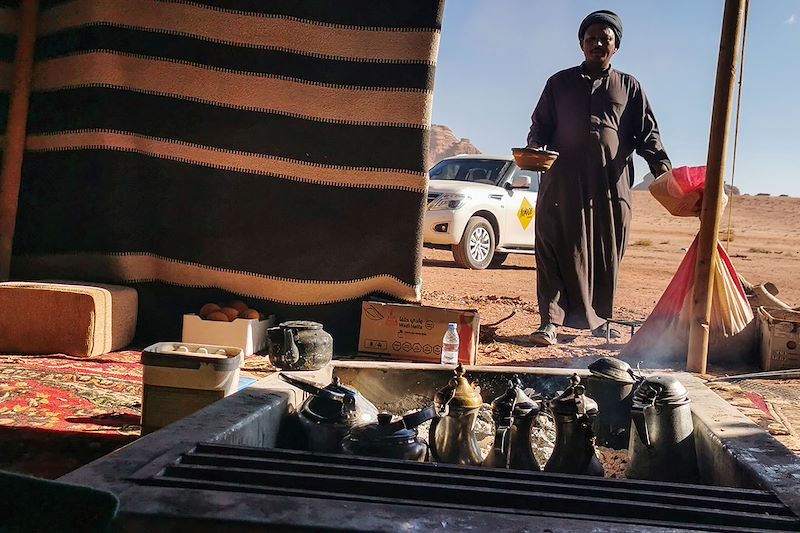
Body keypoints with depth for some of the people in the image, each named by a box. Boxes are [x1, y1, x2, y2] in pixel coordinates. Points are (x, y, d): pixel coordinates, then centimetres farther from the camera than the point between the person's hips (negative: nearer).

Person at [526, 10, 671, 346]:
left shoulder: (628, 86, 17)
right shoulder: (560, 82, 17)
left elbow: (647, 132, 13)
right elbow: (540, 125, 16)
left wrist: (661, 164, -5)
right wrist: (533, 148, -7)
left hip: (611, 184, 1)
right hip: (563, 182, -1)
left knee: (607, 256, 4)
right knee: (558, 252, -7)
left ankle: (601, 320, 18)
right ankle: (550, 322, -7)